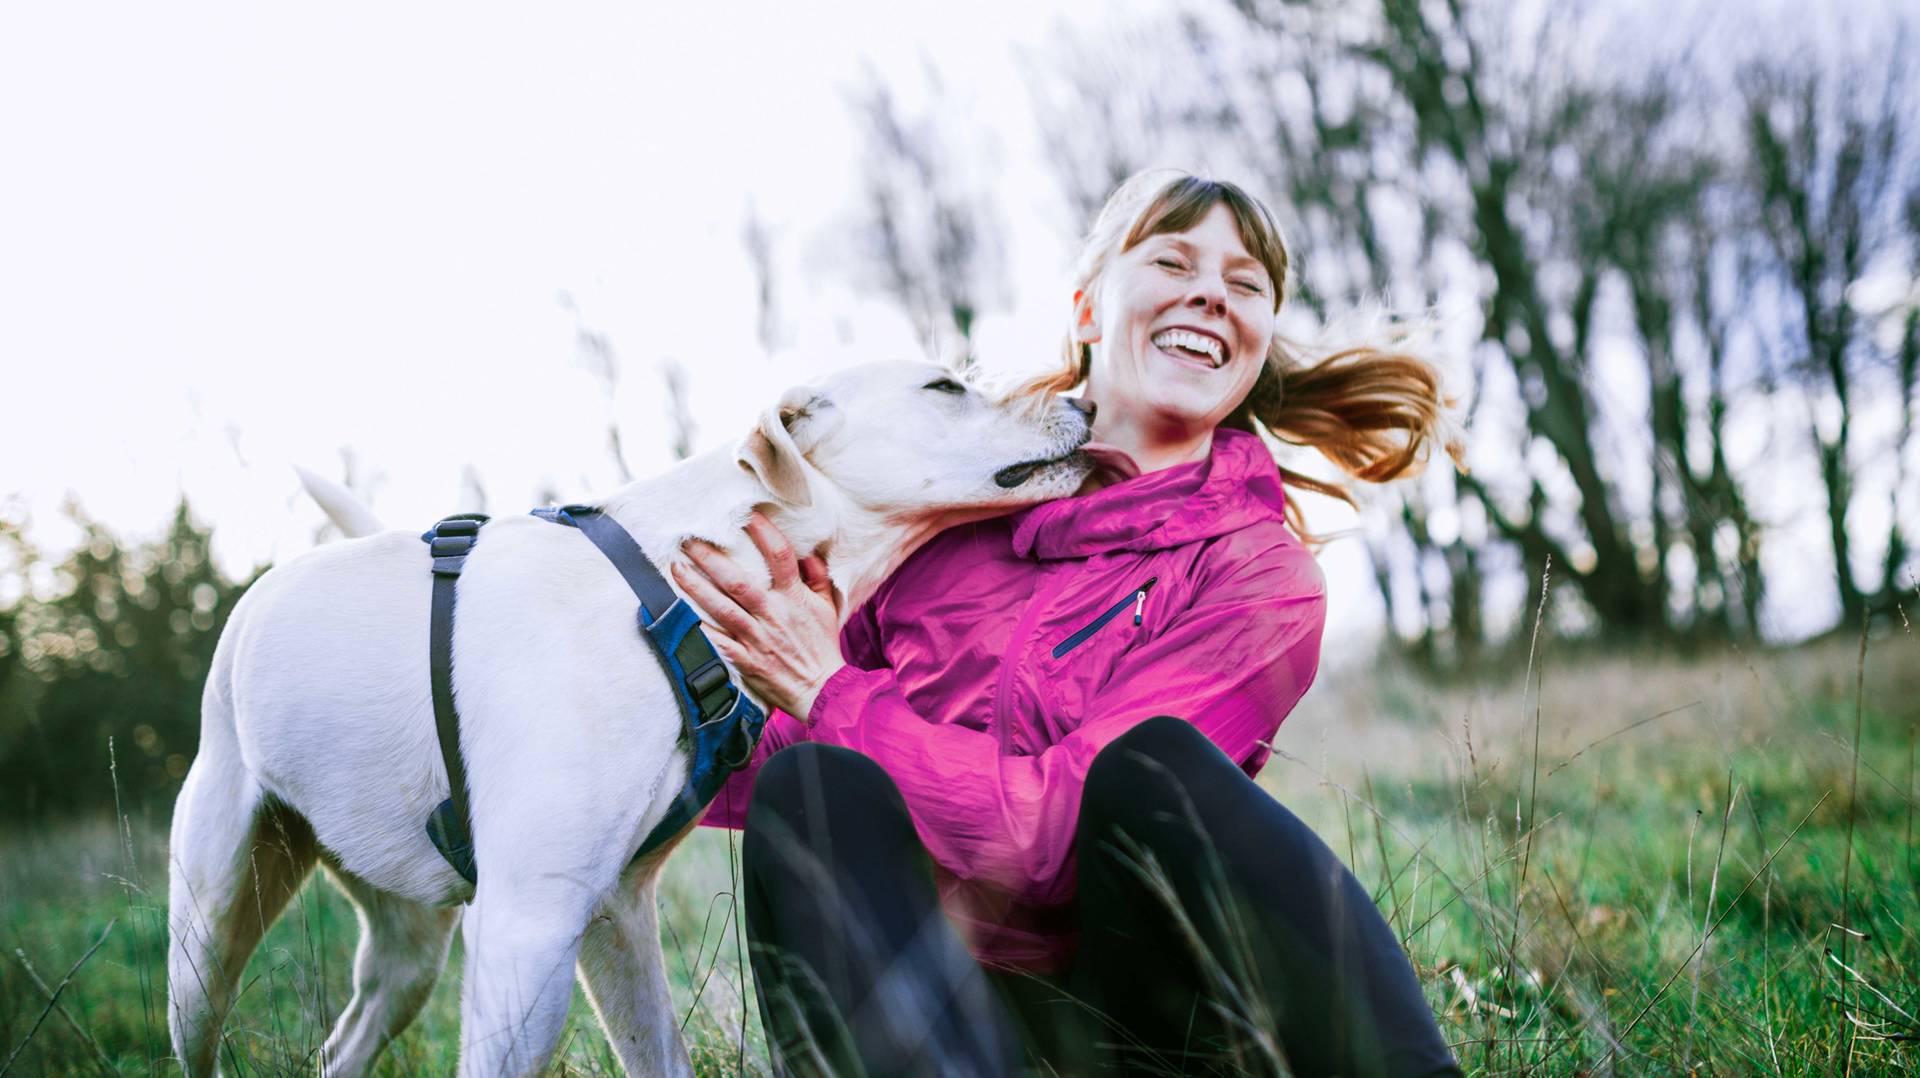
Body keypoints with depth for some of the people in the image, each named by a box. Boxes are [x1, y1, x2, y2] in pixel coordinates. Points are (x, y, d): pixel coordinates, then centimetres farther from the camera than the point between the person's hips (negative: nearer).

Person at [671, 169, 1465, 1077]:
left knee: (1147, 763, -32)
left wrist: (827, 690, -15)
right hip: (920, 995, 3)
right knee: (816, 789, -26)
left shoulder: (1263, 579, -5)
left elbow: (1060, 829, -17)